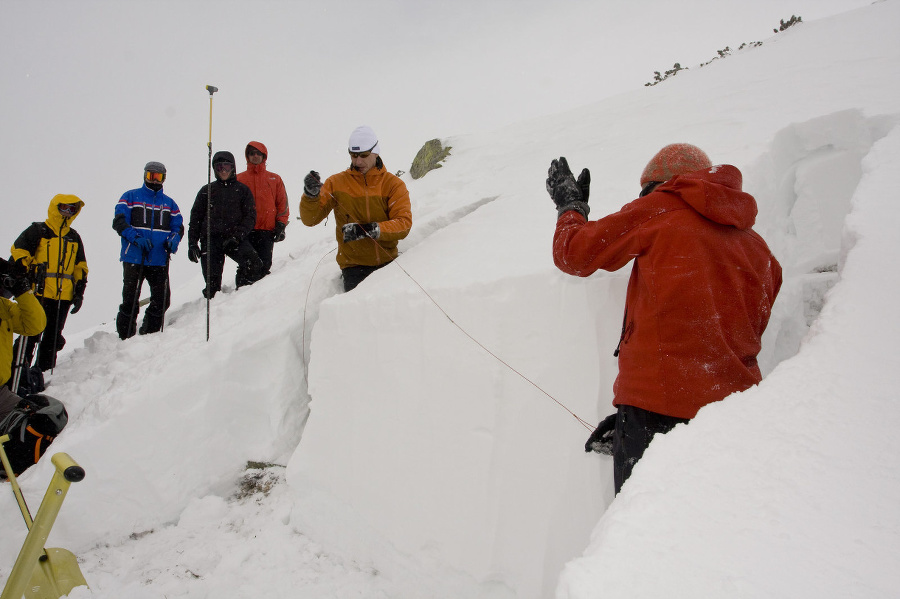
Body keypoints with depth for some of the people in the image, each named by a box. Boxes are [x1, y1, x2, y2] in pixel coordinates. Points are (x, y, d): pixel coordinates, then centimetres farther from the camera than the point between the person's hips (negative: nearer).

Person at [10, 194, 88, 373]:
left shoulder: (74, 238, 18)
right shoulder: (37, 231, 2)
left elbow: (80, 268, 21)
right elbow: (18, 254, -3)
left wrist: (79, 292, 14)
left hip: (63, 297, 5)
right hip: (38, 294, -5)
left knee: (53, 338, 8)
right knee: (30, 334, -7)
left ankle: (44, 373, 16)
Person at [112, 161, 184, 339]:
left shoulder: (169, 203, 19)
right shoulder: (130, 197, 9)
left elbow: (178, 226, 15)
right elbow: (119, 221, -2)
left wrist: (173, 240, -8)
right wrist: (136, 238, -18)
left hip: (159, 260, 3)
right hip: (133, 259, -3)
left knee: (162, 301, 0)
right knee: (130, 300, -3)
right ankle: (124, 339, 6)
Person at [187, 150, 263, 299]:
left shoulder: (242, 190, 11)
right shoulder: (207, 191, 16)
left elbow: (250, 217, 4)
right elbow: (195, 218, 17)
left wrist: (237, 236, -11)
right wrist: (192, 243, 7)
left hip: (235, 239, -1)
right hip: (211, 239, 2)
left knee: (254, 265, -25)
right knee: (212, 281, -4)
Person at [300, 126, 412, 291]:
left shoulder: (393, 184, 3)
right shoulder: (336, 182, 5)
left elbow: (404, 223, -10)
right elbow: (310, 219, 1)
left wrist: (371, 229, -25)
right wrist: (311, 195, -19)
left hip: (388, 262, 1)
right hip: (353, 264, -1)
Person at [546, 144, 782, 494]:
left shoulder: (661, 210, 3)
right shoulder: (758, 248, 18)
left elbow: (574, 254, 7)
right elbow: (749, 335, 16)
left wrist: (570, 205, 27)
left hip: (657, 405, -6)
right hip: (737, 410, 6)